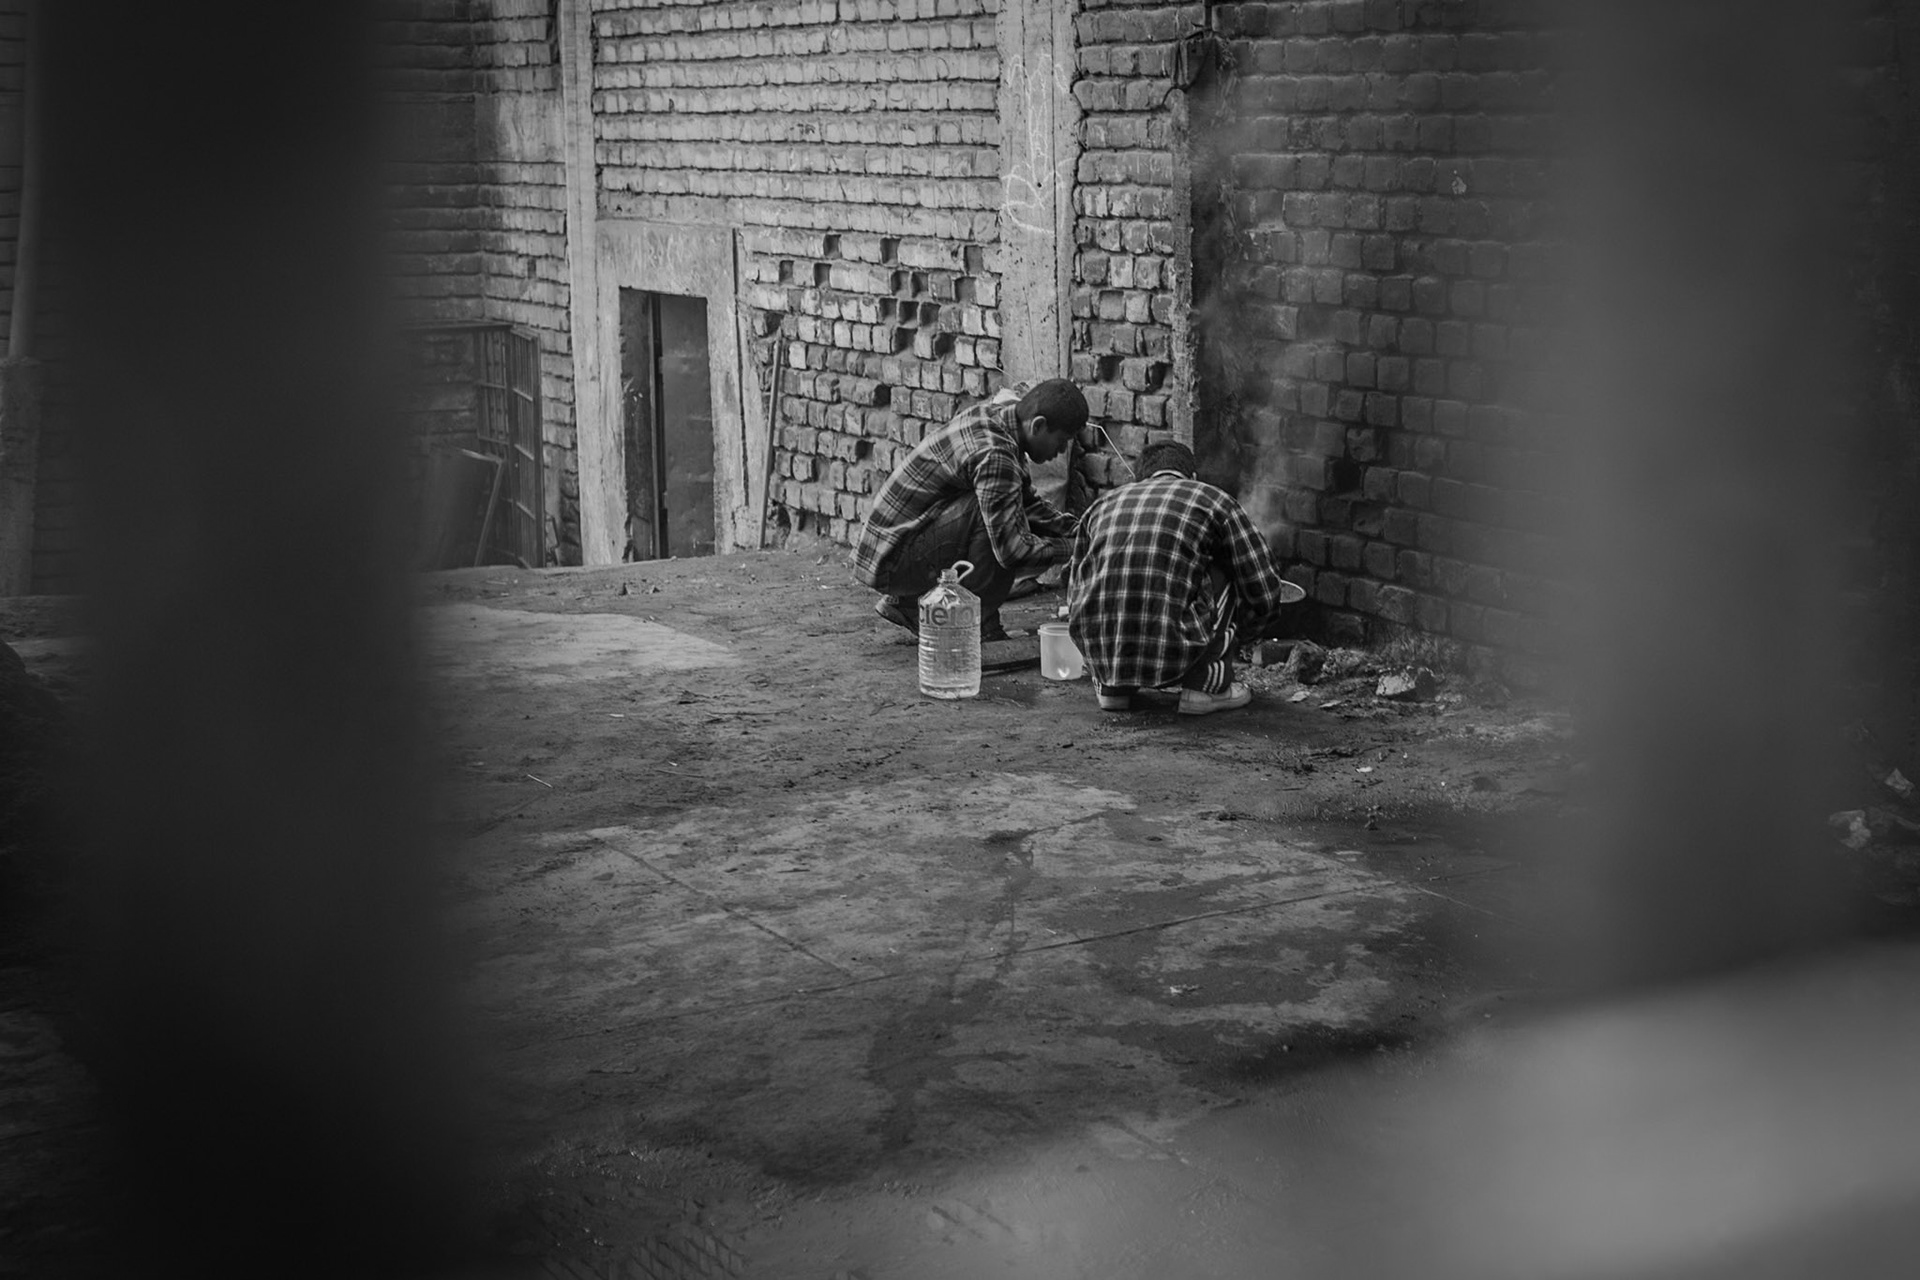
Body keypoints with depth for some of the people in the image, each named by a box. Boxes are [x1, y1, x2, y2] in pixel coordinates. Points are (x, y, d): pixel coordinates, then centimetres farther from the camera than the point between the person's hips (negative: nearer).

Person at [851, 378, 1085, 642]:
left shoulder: (995, 412, 5)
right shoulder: (994, 455, -25)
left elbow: (1026, 500, 20)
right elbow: (1013, 549, -28)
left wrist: (1074, 529, 8)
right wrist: (1072, 549, -14)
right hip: (892, 562, -10)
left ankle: (907, 602, 16)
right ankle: (981, 626, -11)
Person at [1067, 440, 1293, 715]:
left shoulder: (1103, 504, 21)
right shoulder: (1213, 500, 10)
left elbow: (1075, 596, 27)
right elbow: (1265, 592, 10)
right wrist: (1244, 627, 33)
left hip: (1095, 652, 4)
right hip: (1170, 658, -4)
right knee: (1226, 573, 18)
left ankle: (1112, 685, 21)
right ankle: (1206, 684, 13)